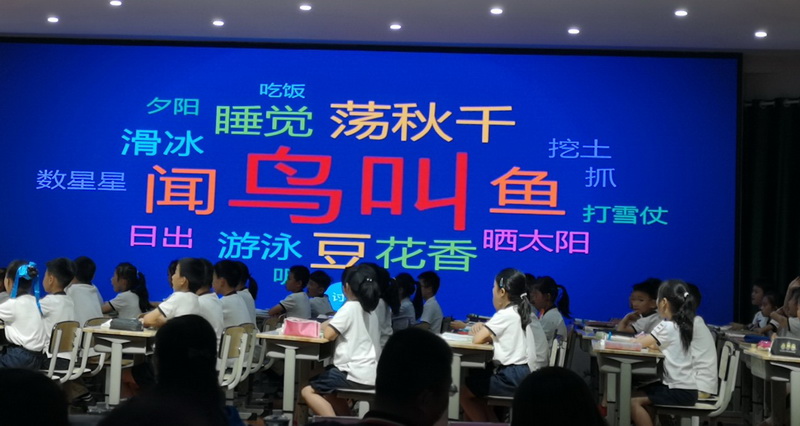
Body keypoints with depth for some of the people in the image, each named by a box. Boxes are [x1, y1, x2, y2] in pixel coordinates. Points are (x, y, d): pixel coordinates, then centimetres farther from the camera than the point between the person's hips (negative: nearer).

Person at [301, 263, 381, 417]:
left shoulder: (349, 307, -11)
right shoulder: (369, 308, 15)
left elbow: (329, 334, -17)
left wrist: (326, 325, 3)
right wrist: (331, 324, 15)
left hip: (355, 374, -9)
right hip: (370, 374, 9)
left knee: (308, 391, -1)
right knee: (326, 390, 29)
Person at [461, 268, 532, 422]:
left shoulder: (505, 314, -14)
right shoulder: (519, 311, 14)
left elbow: (478, 339, -16)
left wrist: (480, 331, 6)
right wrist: (483, 329, 5)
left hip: (513, 376, -9)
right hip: (519, 372, 9)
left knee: (464, 392, -3)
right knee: (472, 379, 20)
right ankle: (493, 422, 17)